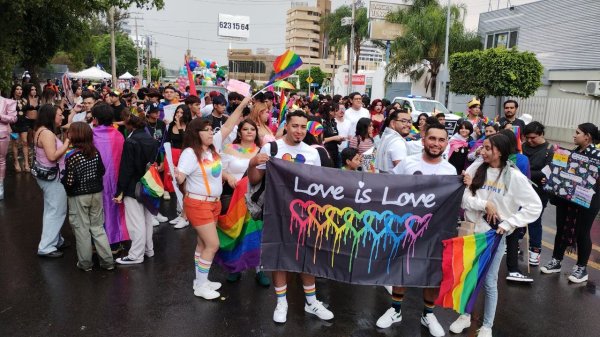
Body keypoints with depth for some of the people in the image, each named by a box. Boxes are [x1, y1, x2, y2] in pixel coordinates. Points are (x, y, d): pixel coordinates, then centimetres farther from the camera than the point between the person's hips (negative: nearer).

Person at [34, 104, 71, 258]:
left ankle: (55, 240, 32)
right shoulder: (47, 133, -21)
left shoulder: (43, 131, 11)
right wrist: (67, 144, -19)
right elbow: (52, 156, -27)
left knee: (52, 210, 20)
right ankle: (46, 247, 2)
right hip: (52, 176, -11)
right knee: (57, 211, -3)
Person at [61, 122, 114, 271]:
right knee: (98, 227, 14)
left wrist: (63, 179, 1)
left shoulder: (72, 156, -18)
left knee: (82, 229, 9)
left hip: (78, 197, -4)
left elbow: (70, 181, -19)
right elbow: (102, 171, 3)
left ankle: (85, 263, 20)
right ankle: (107, 260, 16)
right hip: (96, 193, 5)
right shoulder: (95, 152, -4)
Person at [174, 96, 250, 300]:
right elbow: (180, 177, -23)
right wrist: (177, 175, -47)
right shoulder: (190, 153, -17)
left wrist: (242, 105, 2)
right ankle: (200, 286, 7)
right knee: (212, 244, -7)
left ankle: (201, 280, 28)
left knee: (204, 243, 16)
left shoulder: (213, 145, 3)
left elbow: (227, 126, 5)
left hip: (214, 202, 8)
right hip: (198, 204, -8)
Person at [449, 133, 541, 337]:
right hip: (471, 230, 3)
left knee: (489, 282, 7)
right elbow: (461, 197, -6)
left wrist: (508, 223, -13)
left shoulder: (514, 177, -10)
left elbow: (535, 206, -9)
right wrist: (484, 204, -19)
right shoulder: (475, 168, -3)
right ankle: (465, 316, 33)